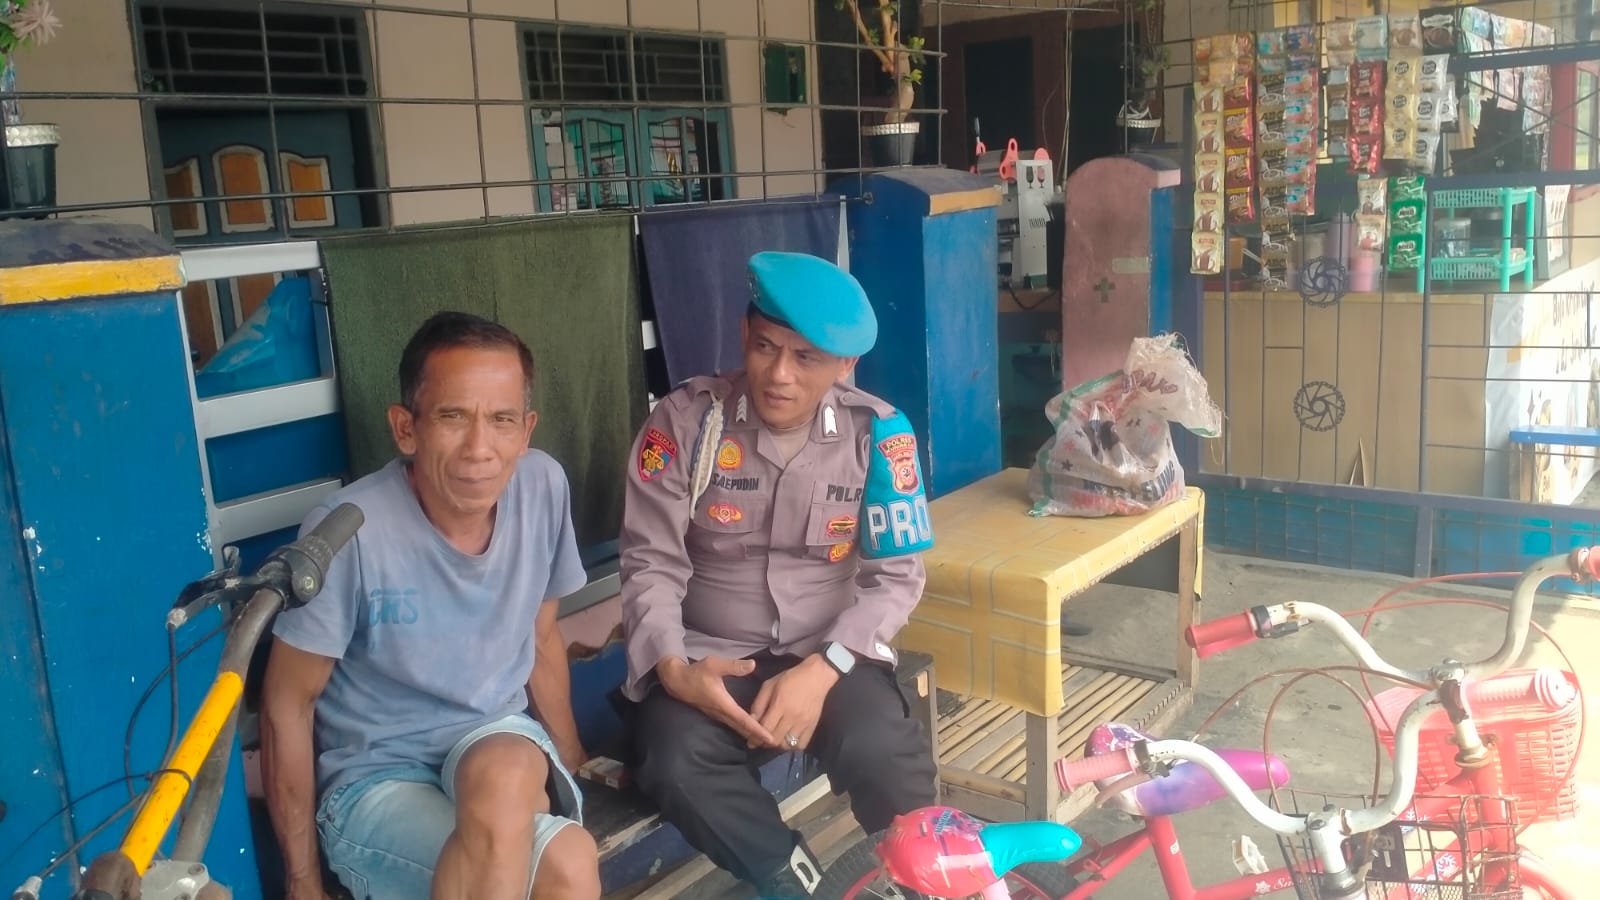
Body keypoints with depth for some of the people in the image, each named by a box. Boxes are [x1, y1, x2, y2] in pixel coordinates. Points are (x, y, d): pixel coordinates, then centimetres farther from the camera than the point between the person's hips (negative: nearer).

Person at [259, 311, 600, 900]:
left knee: (504, 773, -34)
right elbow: (287, 703, -10)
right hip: (375, 777, -4)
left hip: (499, 741, 4)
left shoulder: (543, 487, -8)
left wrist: (571, 764, 16)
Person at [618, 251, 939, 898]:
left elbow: (896, 576, -5)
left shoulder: (877, 433, -6)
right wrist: (673, 667, -24)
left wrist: (820, 671, -20)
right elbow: (651, 564, -6)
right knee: (676, 766, -31)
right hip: (708, 653, 0)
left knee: (884, 756, -29)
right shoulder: (685, 420, -8)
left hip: (829, 654, 0)